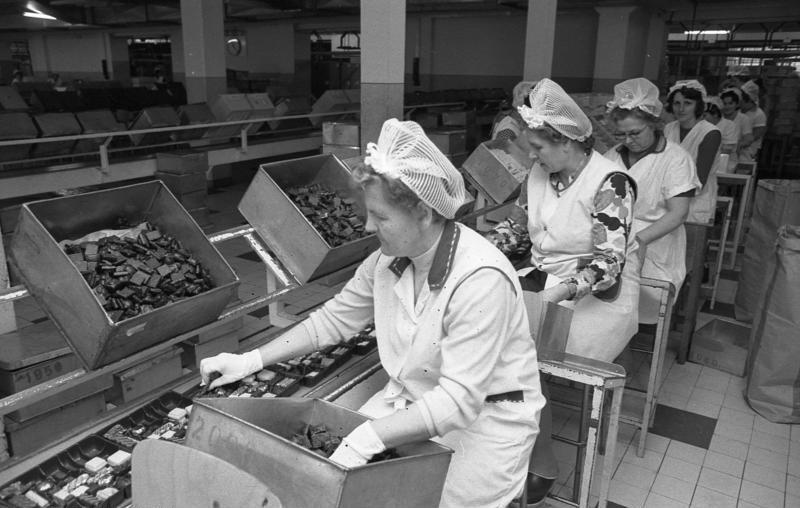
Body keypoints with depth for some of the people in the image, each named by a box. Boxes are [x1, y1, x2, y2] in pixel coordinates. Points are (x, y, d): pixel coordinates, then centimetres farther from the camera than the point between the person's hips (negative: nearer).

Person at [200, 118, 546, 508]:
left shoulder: (480, 281, -29)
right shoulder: (389, 259, -7)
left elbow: (458, 400, -30)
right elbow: (334, 318, 6)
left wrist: (367, 439, -37)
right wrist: (252, 360, 1)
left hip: (485, 416, -5)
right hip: (414, 398, 6)